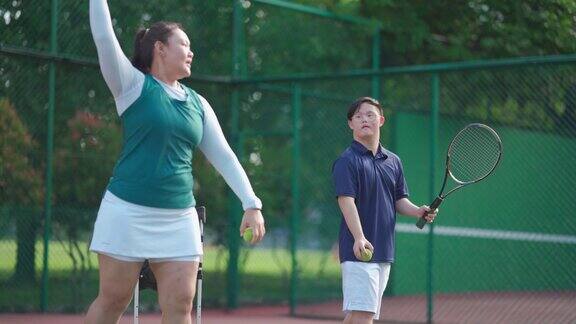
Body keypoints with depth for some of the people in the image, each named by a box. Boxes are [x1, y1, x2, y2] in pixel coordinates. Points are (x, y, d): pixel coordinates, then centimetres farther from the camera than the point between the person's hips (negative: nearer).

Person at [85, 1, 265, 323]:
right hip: (128, 211, -4)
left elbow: (224, 155, 9)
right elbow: (104, 37, -12)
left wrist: (251, 203, 0)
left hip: (179, 218, 4)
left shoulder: (198, 103, 12)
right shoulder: (134, 85, -1)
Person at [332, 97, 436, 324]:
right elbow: (346, 200, -17)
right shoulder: (347, 161, -7)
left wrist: (418, 211, -1)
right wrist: (359, 238, -29)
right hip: (359, 250, -7)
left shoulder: (393, 161, 15)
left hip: (384, 251, 7)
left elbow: (399, 200, 20)